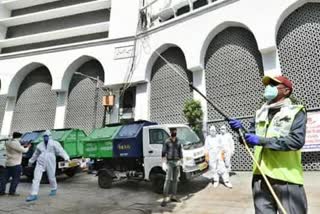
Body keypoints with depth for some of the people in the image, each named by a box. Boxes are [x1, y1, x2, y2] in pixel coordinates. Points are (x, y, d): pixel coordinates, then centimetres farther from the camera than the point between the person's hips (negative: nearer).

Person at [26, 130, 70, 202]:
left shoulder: (54, 143, -3)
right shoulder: (40, 145, 13)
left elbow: (61, 151, -15)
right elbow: (36, 154, 28)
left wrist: (66, 158, -30)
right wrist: (31, 161, 38)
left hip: (50, 163, -4)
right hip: (40, 163, 4)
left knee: (51, 177, 8)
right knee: (36, 178, -5)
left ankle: (54, 189, 35)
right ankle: (34, 195, 1)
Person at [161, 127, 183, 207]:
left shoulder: (178, 142, 10)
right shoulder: (167, 142, -4)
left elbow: (180, 152, 15)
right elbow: (163, 153, -7)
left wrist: (181, 162, 13)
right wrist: (164, 163, -15)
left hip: (177, 162, 5)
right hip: (169, 162, -5)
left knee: (175, 180, 11)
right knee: (168, 180, -10)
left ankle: (173, 196, 22)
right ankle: (165, 198, -8)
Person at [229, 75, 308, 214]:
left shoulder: (296, 112, -1)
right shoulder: (260, 114, 14)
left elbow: (297, 140, -16)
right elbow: (252, 138, 15)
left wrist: (262, 141, -19)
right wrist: (241, 130, -5)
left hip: (287, 178, -5)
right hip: (260, 176, 5)